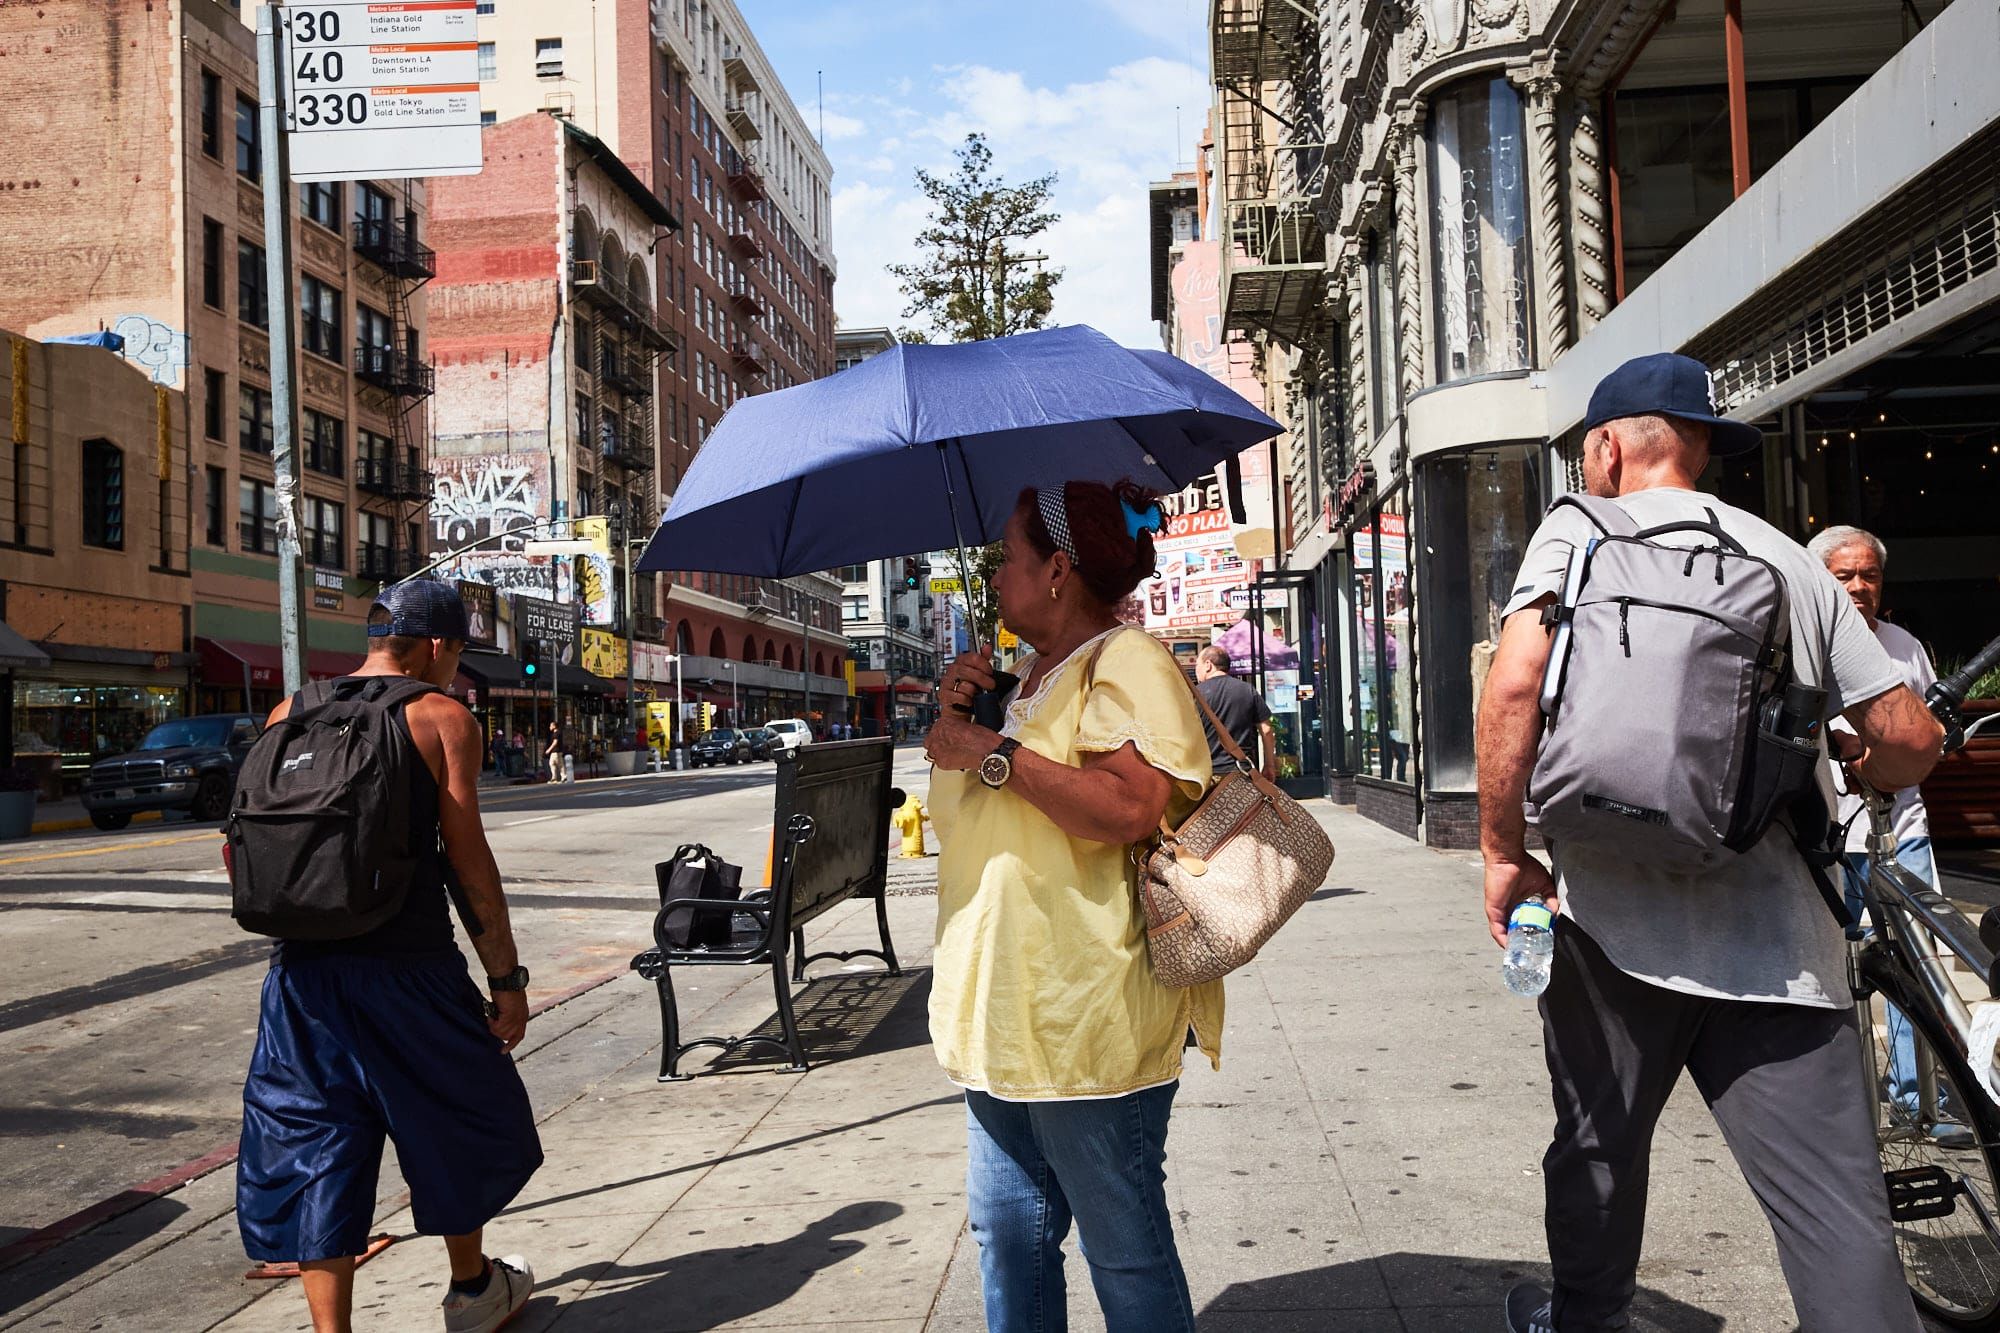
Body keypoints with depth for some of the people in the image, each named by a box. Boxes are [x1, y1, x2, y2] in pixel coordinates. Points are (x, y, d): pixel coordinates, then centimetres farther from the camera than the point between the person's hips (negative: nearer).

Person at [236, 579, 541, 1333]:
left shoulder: (290, 716, 9)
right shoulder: (442, 719, -4)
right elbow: (468, 860, -9)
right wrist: (506, 976, -3)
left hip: (305, 968, 4)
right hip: (408, 967, -3)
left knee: (316, 1142, 10)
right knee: (455, 1120, 17)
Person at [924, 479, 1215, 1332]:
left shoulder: (1129, 664, -11)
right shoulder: (1029, 678, 18)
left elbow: (1132, 808, -27)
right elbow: (972, 814, 25)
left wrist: (993, 751, -20)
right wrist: (959, 714, 8)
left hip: (1091, 1029, -9)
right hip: (1003, 1020, 9)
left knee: (1126, 1256, 2)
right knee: (1008, 1235, 16)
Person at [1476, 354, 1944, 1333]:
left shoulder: (1578, 531, 2)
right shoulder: (1789, 559, 10)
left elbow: (1515, 681, -16)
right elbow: (1910, 739, 10)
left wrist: (1503, 853, -8)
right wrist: (1857, 775, 32)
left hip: (1615, 913, -1)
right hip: (1779, 938, 2)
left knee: (1598, 1145, 19)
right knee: (1838, 1215, 2)